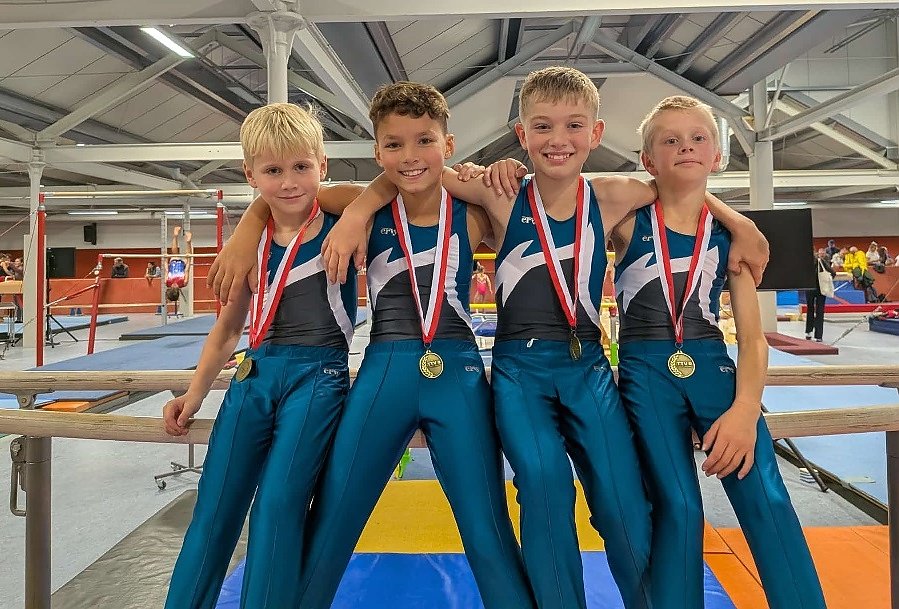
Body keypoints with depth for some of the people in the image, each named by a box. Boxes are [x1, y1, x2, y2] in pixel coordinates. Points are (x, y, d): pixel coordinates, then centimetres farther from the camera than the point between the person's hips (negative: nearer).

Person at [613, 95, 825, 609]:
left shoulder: (732, 236, 5)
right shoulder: (628, 222, 0)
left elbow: (753, 336, 2)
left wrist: (745, 410, -13)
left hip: (713, 369, 3)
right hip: (646, 375, -2)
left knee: (767, 502, -10)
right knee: (678, 509, -9)